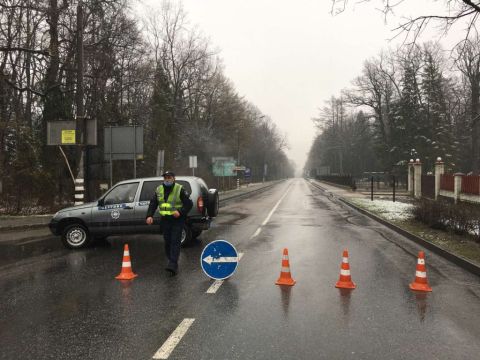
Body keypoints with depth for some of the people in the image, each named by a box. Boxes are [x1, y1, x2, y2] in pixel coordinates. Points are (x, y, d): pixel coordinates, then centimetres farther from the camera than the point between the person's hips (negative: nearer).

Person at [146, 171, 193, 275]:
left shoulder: (180, 189, -5)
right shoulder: (159, 190, 9)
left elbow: (189, 204, -6)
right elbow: (153, 204, 9)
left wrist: (180, 212, -21)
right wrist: (149, 216, -6)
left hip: (177, 220, -5)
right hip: (165, 220, 5)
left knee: (175, 242, -11)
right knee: (167, 242, 10)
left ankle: (173, 265, -16)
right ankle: (171, 261, 24)